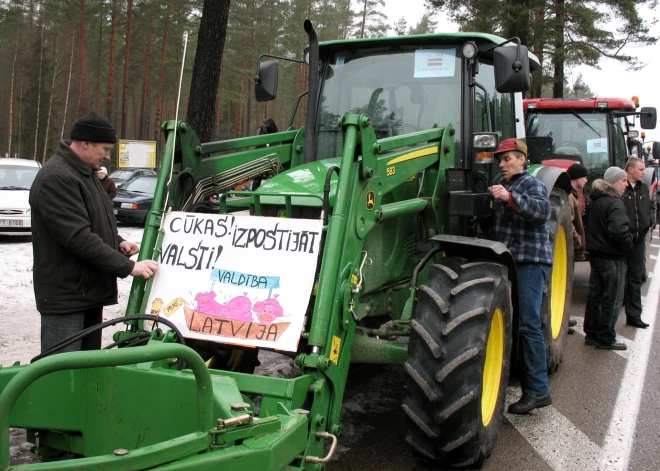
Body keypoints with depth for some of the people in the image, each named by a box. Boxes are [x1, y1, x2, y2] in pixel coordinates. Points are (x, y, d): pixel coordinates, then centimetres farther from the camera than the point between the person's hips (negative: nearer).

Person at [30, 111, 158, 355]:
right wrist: (128, 266, -23)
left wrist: (118, 242, 3)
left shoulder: (84, 173, 14)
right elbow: (78, 237, -26)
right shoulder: (56, 178, -20)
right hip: (66, 296, -10)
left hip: (90, 291, 10)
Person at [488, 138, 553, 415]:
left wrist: (510, 198, -36)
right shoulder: (502, 186, 23)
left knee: (527, 324, -11)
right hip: (507, 262, 8)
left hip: (529, 262, -8)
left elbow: (543, 210, -25)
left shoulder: (531, 185, -3)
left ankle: (537, 390, -7)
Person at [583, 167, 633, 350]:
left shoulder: (595, 201, 11)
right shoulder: (614, 203, -18)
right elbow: (618, 230, -30)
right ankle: (606, 339, 6)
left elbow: (589, 226, 18)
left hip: (596, 254, 9)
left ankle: (591, 334, 23)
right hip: (612, 257, -9)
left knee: (595, 295, 15)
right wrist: (628, 246, -15)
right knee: (612, 299, 0)